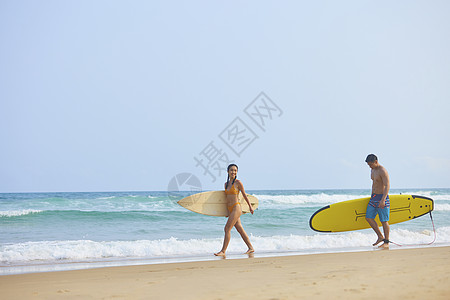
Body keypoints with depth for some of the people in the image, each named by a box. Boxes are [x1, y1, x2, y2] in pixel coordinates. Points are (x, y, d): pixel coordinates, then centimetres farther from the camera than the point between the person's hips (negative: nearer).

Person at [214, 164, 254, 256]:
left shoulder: (238, 182, -7)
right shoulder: (226, 184, 12)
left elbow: (244, 195, 0)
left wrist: (250, 206, 6)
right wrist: (227, 211, 25)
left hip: (236, 208, -7)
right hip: (230, 209, 7)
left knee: (227, 229, -11)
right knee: (240, 230, 11)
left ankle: (223, 251, -8)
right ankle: (251, 248, 20)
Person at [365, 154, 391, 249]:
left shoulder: (383, 171, -16)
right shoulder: (373, 170, 12)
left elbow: (387, 186, -22)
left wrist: (383, 200, -30)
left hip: (382, 197, -9)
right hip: (374, 197, 9)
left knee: (384, 221, -3)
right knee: (368, 218, 3)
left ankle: (386, 242, 5)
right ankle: (380, 237, 13)